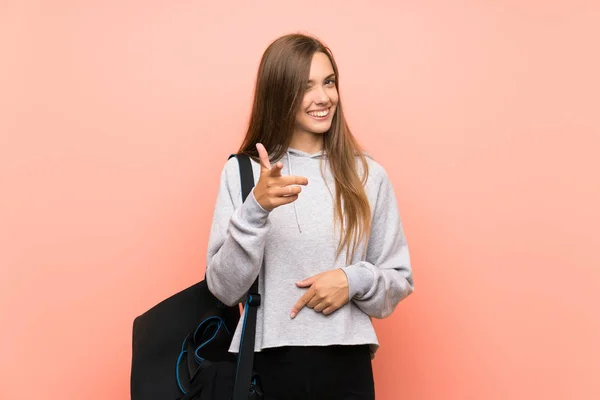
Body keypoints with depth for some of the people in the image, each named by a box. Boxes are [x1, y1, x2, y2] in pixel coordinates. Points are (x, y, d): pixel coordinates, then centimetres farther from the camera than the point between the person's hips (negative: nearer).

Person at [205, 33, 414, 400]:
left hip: (346, 366, 1)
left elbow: (399, 280, 6)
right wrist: (256, 209, -19)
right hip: (266, 366, -1)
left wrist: (355, 280, -13)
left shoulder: (368, 175, 0)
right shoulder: (242, 172, -4)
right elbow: (225, 289, -7)